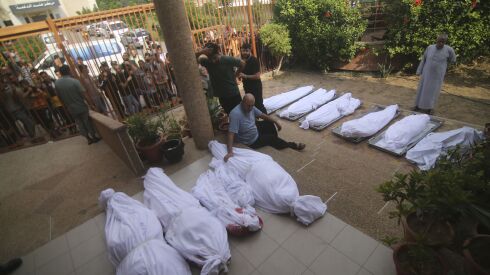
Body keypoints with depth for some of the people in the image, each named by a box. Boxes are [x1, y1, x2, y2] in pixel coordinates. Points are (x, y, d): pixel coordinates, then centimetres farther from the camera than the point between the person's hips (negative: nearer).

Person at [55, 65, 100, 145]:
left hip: (71, 108, 4)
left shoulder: (56, 83, -3)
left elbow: (59, 96, 3)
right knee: (87, 121, 10)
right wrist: (82, 100, 4)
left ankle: (89, 139, 20)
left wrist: (66, 104, 16)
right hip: (81, 106, -4)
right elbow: (82, 93, -16)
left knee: (79, 123, 14)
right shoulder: (74, 81, -19)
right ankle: (94, 137, 19)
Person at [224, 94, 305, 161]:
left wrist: (276, 122, 9)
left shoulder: (251, 107, -9)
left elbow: (262, 115, 6)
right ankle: (293, 145, 19)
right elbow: (231, 134, -39)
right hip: (251, 142, -8)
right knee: (271, 138, -2)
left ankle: (276, 139, 32)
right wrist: (230, 152, -48)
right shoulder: (236, 114, -35)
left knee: (269, 123, 12)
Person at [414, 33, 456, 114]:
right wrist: (419, 71, 4)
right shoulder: (430, 48, -5)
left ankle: (429, 108, 21)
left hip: (437, 76, -1)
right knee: (422, 90, 11)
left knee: (433, 92, 8)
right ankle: (418, 105, 26)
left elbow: (453, 60, 6)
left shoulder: (449, 50, -9)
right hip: (426, 74, 2)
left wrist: (443, 61, 3)